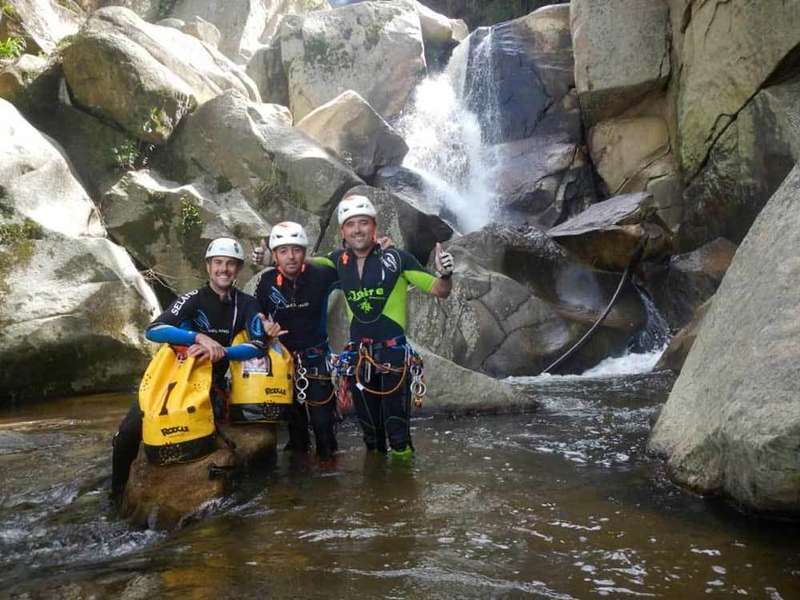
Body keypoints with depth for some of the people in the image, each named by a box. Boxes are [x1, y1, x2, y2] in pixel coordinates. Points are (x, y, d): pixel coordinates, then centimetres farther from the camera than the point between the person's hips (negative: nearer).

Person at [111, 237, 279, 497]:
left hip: (213, 379, 1)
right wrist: (200, 337, -36)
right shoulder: (193, 299, -7)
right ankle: (117, 490, 9)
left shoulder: (246, 304, -1)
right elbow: (153, 330, -22)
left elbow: (259, 346, -14)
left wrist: (220, 352, -31)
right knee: (128, 432, -15)